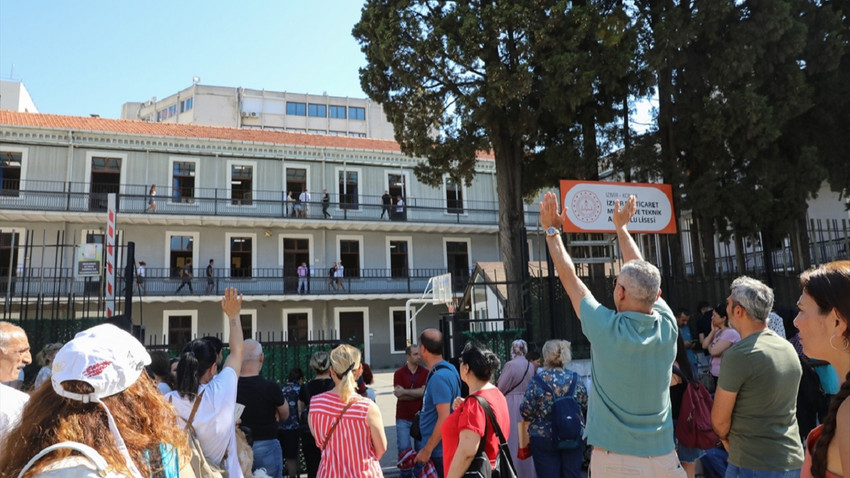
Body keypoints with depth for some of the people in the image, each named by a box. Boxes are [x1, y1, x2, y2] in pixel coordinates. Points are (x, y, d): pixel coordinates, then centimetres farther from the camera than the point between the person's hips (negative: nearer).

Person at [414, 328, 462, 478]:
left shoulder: (439, 377, -21)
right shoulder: (449, 369, 7)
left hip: (438, 451, -9)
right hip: (440, 449, 9)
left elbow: (444, 418, -24)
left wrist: (427, 450, -18)